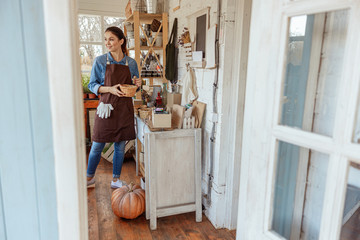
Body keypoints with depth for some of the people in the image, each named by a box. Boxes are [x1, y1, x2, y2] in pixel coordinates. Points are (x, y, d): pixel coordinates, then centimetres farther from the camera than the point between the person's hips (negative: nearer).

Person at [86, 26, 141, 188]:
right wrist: (110, 89, -17)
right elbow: (92, 85, 0)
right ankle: (90, 178, 27)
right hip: (106, 107, -2)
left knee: (120, 146, 10)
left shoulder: (131, 63, 5)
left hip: (124, 109, 2)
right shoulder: (100, 61, -1)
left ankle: (116, 180, 27)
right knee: (97, 146, 5)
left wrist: (136, 84, -8)